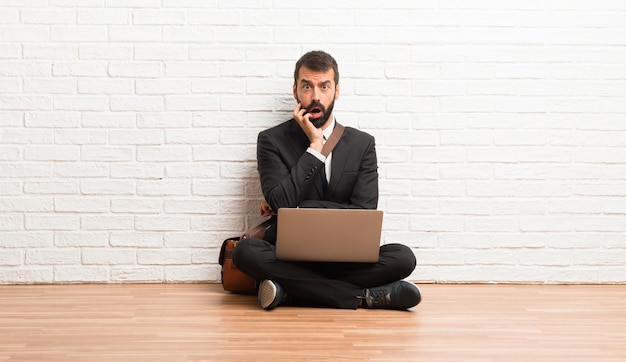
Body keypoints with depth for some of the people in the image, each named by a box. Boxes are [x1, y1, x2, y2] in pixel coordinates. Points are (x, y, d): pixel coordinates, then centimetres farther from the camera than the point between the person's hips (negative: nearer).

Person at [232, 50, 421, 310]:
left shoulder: (362, 144, 7)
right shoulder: (272, 141, 3)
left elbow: (363, 214, -5)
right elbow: (280, 203, -13)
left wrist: (296, 208, -11)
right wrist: (315, 145, -12)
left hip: (344, 258, 0)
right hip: (289, 257, 0)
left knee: (403, 257, -25)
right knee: (246, 251, -33)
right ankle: (364, 296, -27)